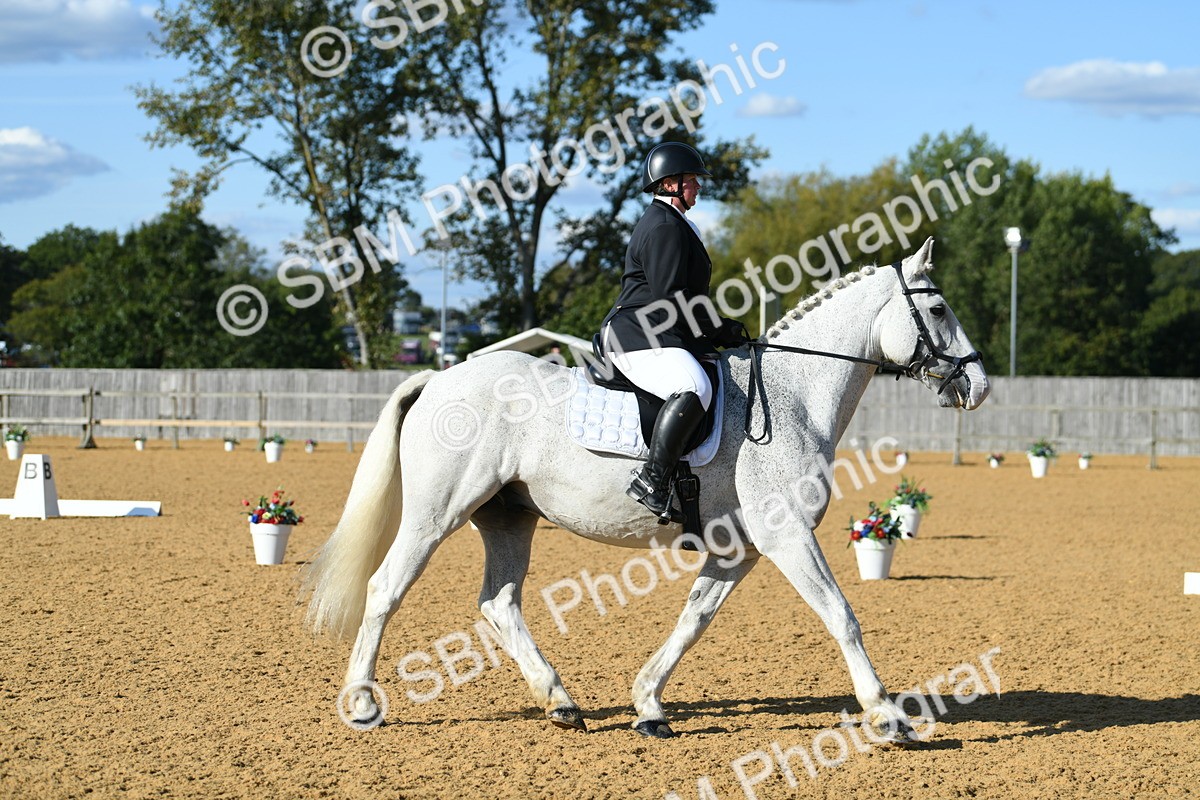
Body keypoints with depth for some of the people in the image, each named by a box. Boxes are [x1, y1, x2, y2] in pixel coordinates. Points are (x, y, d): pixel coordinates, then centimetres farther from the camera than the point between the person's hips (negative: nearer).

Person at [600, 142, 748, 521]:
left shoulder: (669, 223, 24)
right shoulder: (665, 227, -11)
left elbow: (679, 294, 26)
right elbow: (670, 300, -19)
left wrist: (722, 331, 15)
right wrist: (723, 331, -12)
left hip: (662, 336, 12)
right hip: (637, 338, -12)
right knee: (694, 388, -35)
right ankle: (651, 482, -38)